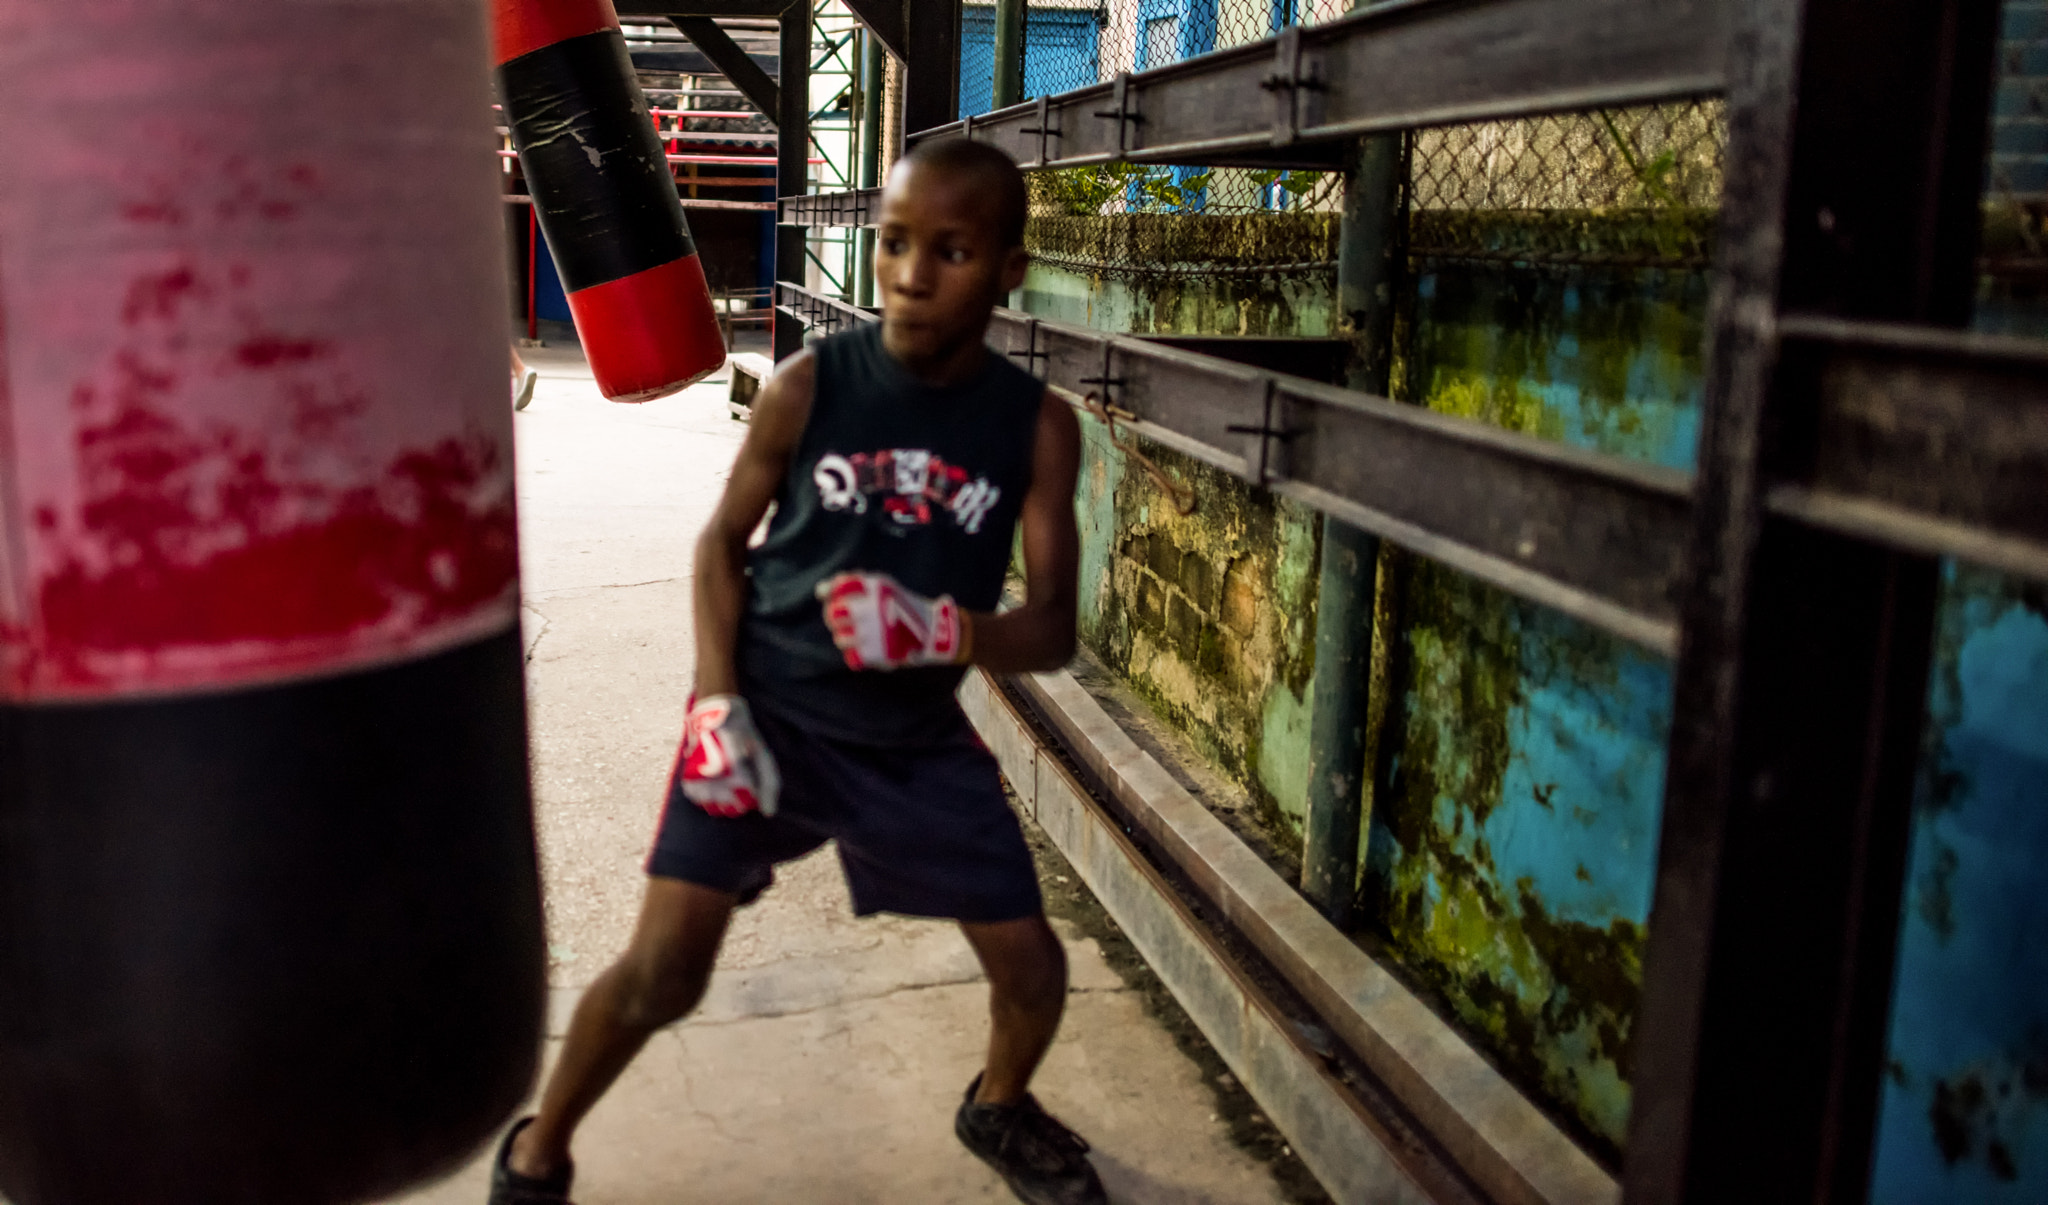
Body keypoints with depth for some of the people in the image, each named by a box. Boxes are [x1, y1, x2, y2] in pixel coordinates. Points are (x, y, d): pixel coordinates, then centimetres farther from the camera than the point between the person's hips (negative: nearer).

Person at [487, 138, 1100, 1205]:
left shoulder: (1037, 426, -9)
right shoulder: (808, 387, -11)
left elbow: (1054, 629, -10)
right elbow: (722, 541, 1)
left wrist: (948, 631, -31)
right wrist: (715, 701, -11)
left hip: (918, 739, 2)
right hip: (769, 713, -2)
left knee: (1033, 967, 7)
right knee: (661, 973, -9)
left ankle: (997, 1109, 42)